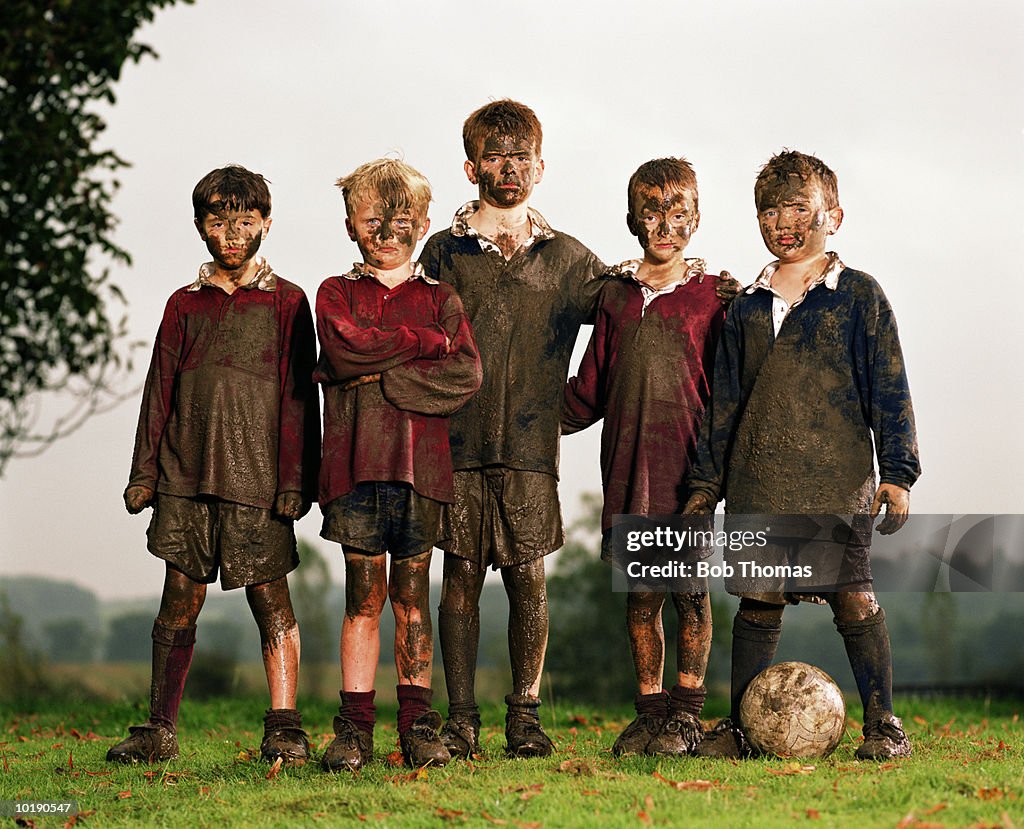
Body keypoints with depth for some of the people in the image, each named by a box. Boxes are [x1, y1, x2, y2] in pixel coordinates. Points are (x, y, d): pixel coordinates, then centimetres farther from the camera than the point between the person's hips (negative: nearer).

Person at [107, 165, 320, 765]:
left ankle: (284, 728, 1)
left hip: (256, 472, -3)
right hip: (185, 473, 3)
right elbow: (160, 390, 14)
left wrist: (295, 479, -6)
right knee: (180, 599, 3)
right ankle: (160, 731, 8)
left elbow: (299, 396, 1)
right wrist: (145, 472, 7)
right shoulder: (185, 305, 14)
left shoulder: (285, 302, 6)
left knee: (270, 598, -3)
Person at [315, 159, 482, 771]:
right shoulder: (337, 293, 11)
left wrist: (378, 379, -10)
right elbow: (345, 349, -10)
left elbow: (465, 377, -5)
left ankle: (419, 725, 9)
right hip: (355, 461, 0)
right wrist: (422, 341, -5)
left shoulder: (440, 299, 11)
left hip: (421, 462, 0)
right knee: (364, 595, 1)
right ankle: (355, 728, 5)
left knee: (412, 595, 4)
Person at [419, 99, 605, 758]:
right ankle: (461, 719, 7)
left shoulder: (568, 258, 11)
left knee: (528, 577, 1)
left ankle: (526, 715, 11)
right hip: (458, 438, -1)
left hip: (533, 442, 1)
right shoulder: (445, 251, 8)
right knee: (461, 574, 1)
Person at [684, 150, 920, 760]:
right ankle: (741, 727, 13)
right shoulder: (747, 309, 14)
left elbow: (889, 389, 1)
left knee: (854, 598, -6)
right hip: (758, 485, 3)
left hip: (837, 479, -3)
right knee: (758, 602, 5)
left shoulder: (859, 295, 3)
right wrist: (707, 483, 15)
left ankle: (884, 723, 4)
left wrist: (897, 472, -5)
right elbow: (724, 403, 18)